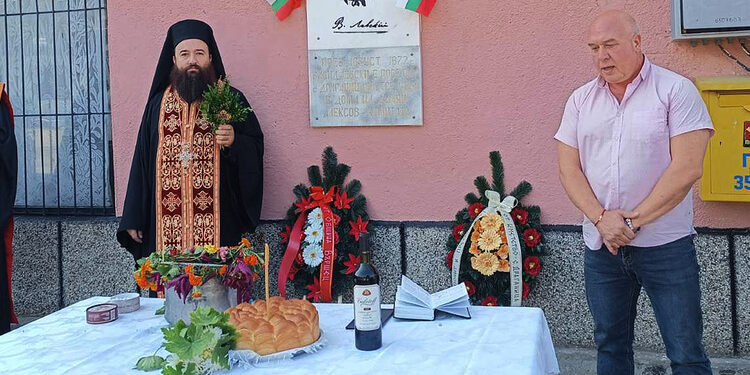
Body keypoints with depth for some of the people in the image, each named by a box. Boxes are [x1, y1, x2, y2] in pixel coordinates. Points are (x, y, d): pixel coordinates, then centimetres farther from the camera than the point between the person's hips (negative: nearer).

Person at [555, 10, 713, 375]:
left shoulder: (676, 90, -5)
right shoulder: (581, 99, 7)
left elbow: (687, 168, -13)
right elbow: (568, 170, 3)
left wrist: (634, 219, -14)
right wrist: (601, 218, -13)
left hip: (665, 246, -4)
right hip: (602, 246, 4)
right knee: (610, 345, 15)